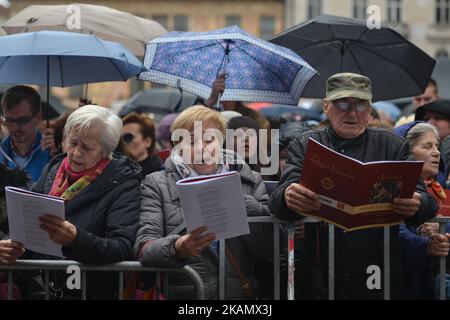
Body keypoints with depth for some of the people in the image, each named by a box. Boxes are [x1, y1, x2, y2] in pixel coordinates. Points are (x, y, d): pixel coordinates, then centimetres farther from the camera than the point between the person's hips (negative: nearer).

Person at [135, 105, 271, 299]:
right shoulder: (157, 185, 12)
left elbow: (268, 249, 6)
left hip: (241, 292, 1)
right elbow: (143, 248, 0)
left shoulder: (249, 182, 16)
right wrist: (176, 249, -20)